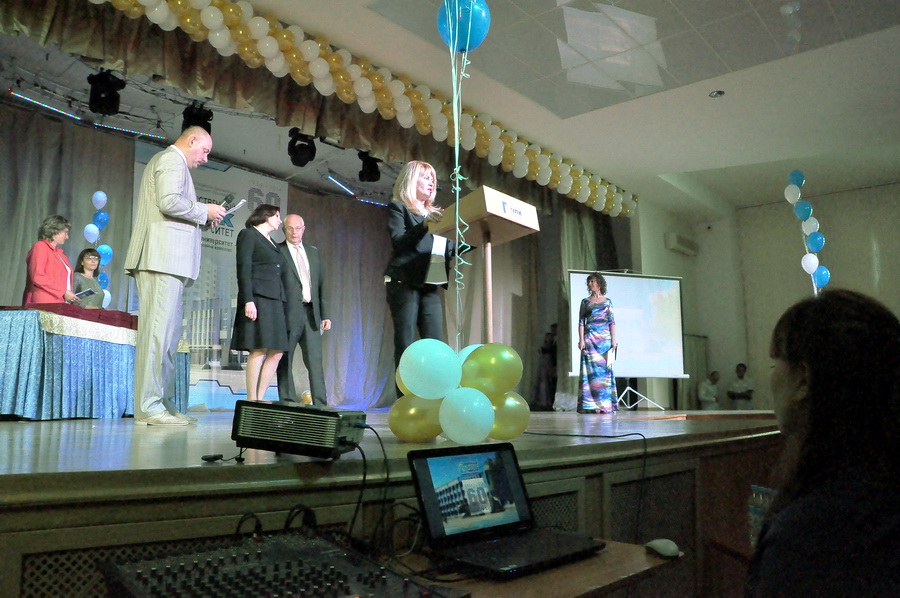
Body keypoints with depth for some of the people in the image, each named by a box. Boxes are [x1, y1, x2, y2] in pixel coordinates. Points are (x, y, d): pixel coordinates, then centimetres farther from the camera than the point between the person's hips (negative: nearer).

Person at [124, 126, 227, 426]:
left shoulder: (167, 160, 30)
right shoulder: (172, 159, -2)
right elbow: (169, 201, -18)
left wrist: (201, 218, 18)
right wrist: (204, 211, -5)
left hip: (168, 261, 11)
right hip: (163, 257, -11)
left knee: (168, 332, 9)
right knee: (158, 330, -13)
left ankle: (163, 403, 12)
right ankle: (148, 407, -13)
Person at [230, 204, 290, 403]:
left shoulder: (272, 244, 26)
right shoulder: (248, 235, 5)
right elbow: (243, 269, -7)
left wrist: (282, 304, 11)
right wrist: (248, 300, -18)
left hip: (275, 301, 8)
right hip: (257, 298, -8)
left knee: (276, 353, 1)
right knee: (259, 351, -11)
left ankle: (260, 400, 5)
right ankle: (251, 401, -8)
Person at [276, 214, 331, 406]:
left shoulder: (313, 252, 18)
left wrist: (325, 314, 11)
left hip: (311, 314, 4)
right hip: (288, 314, -4)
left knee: (315, 362, 1)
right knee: (285, 362, 2)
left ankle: (320, 405, 2)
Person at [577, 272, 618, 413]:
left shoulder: (607, 301, 11)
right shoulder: (585, 301, 11)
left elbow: (612, 321, 7)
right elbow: (581, 322, 5)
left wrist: (614, 340, -3)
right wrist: (581, 340, -6)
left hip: (605, 338, 1)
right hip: (590, 339, 0)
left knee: (605, 369, -1)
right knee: (592, 370, -4)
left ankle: (606, 404, 4)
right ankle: (592, 405, -3)